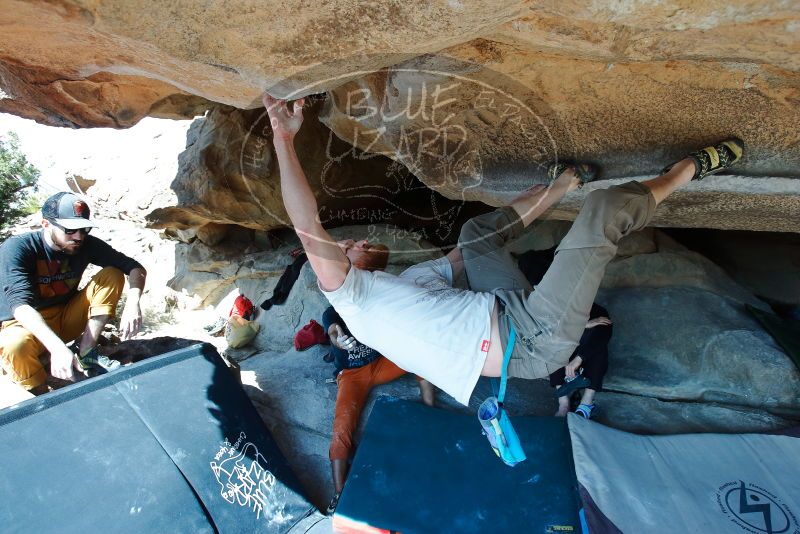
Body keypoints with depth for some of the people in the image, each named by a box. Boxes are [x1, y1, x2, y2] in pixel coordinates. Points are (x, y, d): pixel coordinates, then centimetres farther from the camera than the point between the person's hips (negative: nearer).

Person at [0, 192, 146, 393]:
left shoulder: (86, 245, -11)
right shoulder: (17, 249, -22)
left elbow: (135, 267, -13)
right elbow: (20, 303, -35)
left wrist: (133, 303, -34)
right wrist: (57, 347, -50)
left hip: (66, 319, 4)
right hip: (25, 324, -4)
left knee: (112, 275, -14)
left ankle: (86, 353, -15)